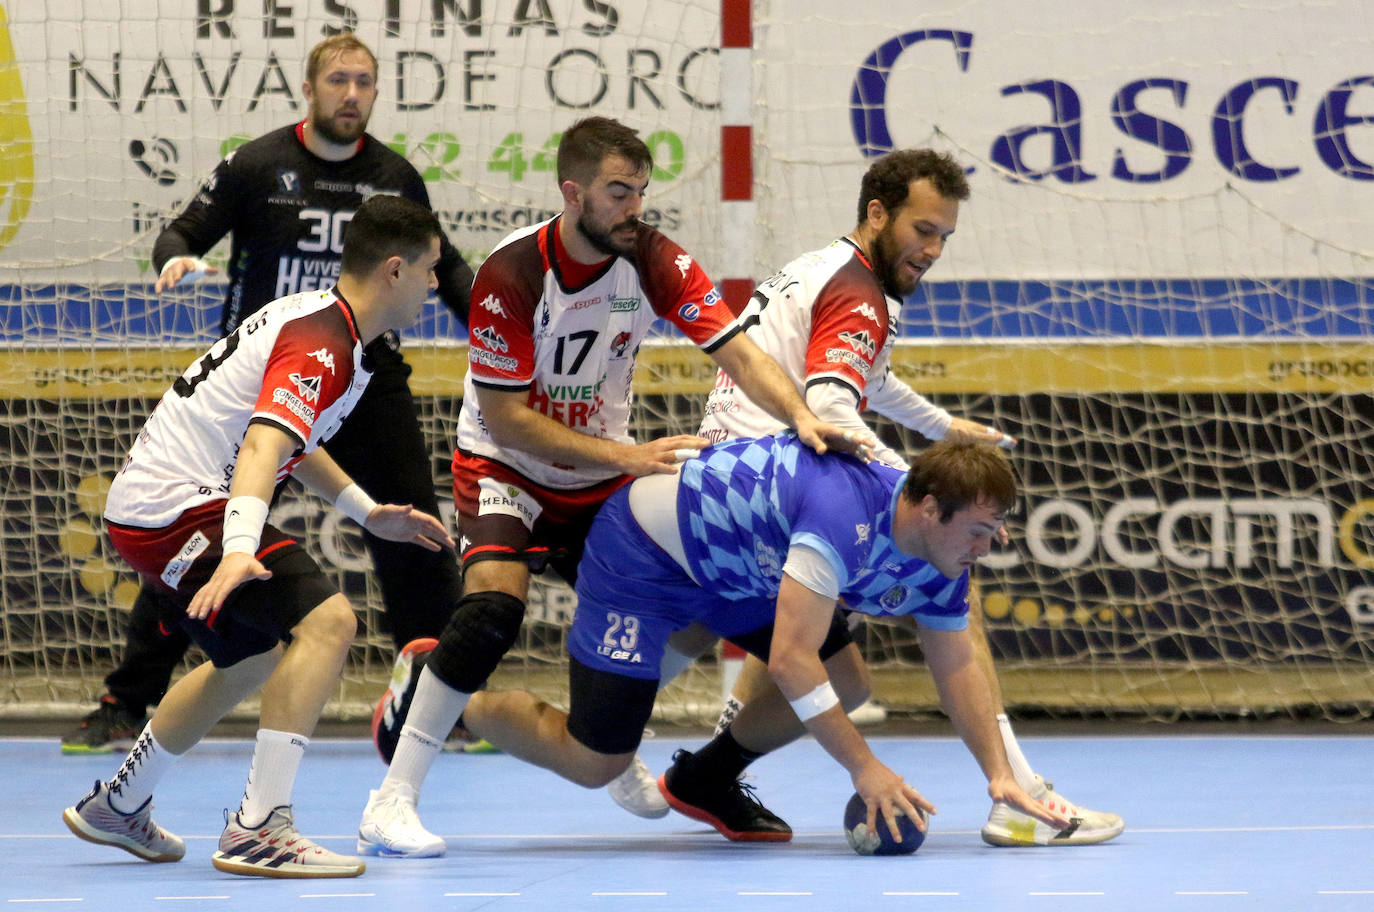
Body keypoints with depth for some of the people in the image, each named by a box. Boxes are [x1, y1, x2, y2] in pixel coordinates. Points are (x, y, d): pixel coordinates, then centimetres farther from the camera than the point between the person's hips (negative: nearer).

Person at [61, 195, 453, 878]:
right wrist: (240, 551, -47)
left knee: (252, 659, 27)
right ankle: (258, 829, -28)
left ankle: (115, 807, 40)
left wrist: (368, 513, 33)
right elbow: (263, 447, -34)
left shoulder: (315, 317, 16)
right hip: (181, 509, -11)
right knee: (326, 620, -23)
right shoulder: (324, 345, -18)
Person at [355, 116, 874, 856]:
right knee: (493, 607, -29)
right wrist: (626, 454, -28)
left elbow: (738, 353, -16)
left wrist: (802, 417, -35)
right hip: (506, 467, -5)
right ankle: (391, 804, -26)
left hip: (598, 484, 5)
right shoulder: (512, 275, -24)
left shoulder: (654, 261, -12)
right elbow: (505, 417, -23)